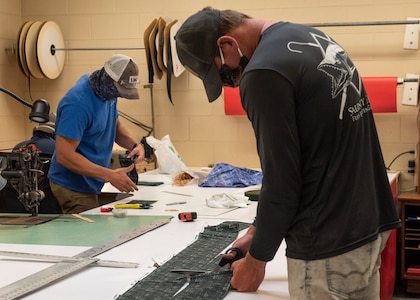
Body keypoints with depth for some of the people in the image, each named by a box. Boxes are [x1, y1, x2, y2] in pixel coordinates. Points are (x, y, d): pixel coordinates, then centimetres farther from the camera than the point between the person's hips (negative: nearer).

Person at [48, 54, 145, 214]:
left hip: (90, 184, 9)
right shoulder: (78, 103, -27)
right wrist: (110, 176, -30)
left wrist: (134, 145, -7)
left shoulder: (105, 90, 0)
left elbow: (115, 125, 14)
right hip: (74, 188, -9)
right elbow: (64, 156, -28)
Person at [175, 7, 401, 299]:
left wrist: (256, 258, -1)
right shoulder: (310, 37, 10)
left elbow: (281, 181, -16)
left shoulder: (265, 71, -19)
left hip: (327, 246, -9)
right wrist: (258, 231, 17)